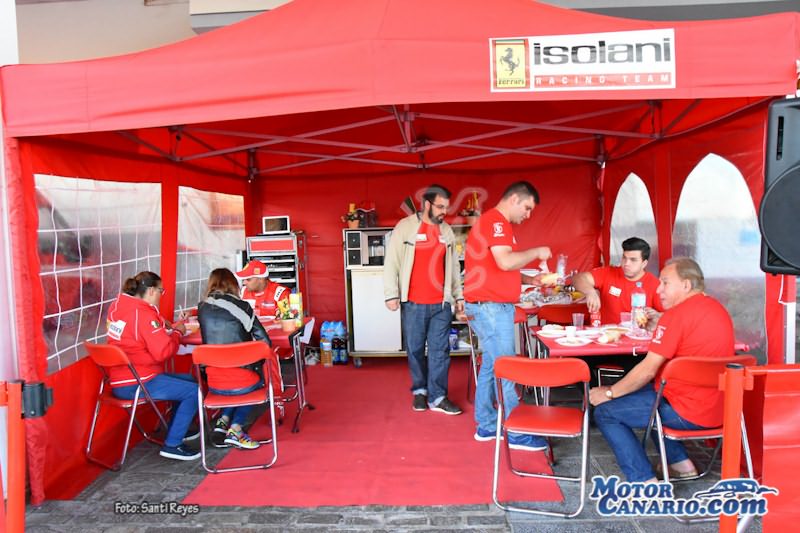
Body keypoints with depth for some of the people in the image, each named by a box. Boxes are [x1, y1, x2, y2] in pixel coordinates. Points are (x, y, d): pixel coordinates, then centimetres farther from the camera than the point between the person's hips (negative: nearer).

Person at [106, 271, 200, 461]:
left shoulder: (119, 304, 8)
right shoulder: (143, 314, -20)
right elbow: (163, 351, -23)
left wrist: (166, 327, 7)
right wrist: (177, 333, -6)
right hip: (136, 384, -10)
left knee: (187, 380, 19)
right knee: (193, 391, -11)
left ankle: (177, 430, 31)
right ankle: (172, 445, -4)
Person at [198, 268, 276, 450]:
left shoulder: (202, 308, 3)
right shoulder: (241, 305, -7)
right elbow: (265, 342, -5)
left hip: (213, 384, 4)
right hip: (240, 382, -4)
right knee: (258, 381, 30)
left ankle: (224, 420, 19)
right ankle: (235, 429, 12)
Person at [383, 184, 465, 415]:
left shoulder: (447, 231, 10)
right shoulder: (405, 227, -4)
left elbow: (453, 265, 16)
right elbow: (392, 262, -4)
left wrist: (458, 295, 14)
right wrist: (391, 294, -9)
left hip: (442, 303, 3)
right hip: (413, 303, -3)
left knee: (440, 350, 3)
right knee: (415, 349, 8)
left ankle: (437, 397, 10)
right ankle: (419, 391, 25)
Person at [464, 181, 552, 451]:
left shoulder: (496, 223, 20)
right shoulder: (495, 221, -13)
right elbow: (505, 261, -25)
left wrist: (529, 280, 13)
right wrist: (536, 252, -10)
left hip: (493, 307, 11)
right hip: (490, 307, -11)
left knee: (491, 365, 14)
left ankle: (486, 425, 22)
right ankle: (517, 433, 3)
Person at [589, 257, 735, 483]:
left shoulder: (676, 314, -19)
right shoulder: (717, 308, 10)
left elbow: (647, 370, -19)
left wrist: (609, 393, -8)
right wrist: (656, 324, 14)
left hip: (689, 413, -10)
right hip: (718, 407, 10)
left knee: (604, 411, -4)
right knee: (639, 392, 29)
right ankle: (681, 462, 26)